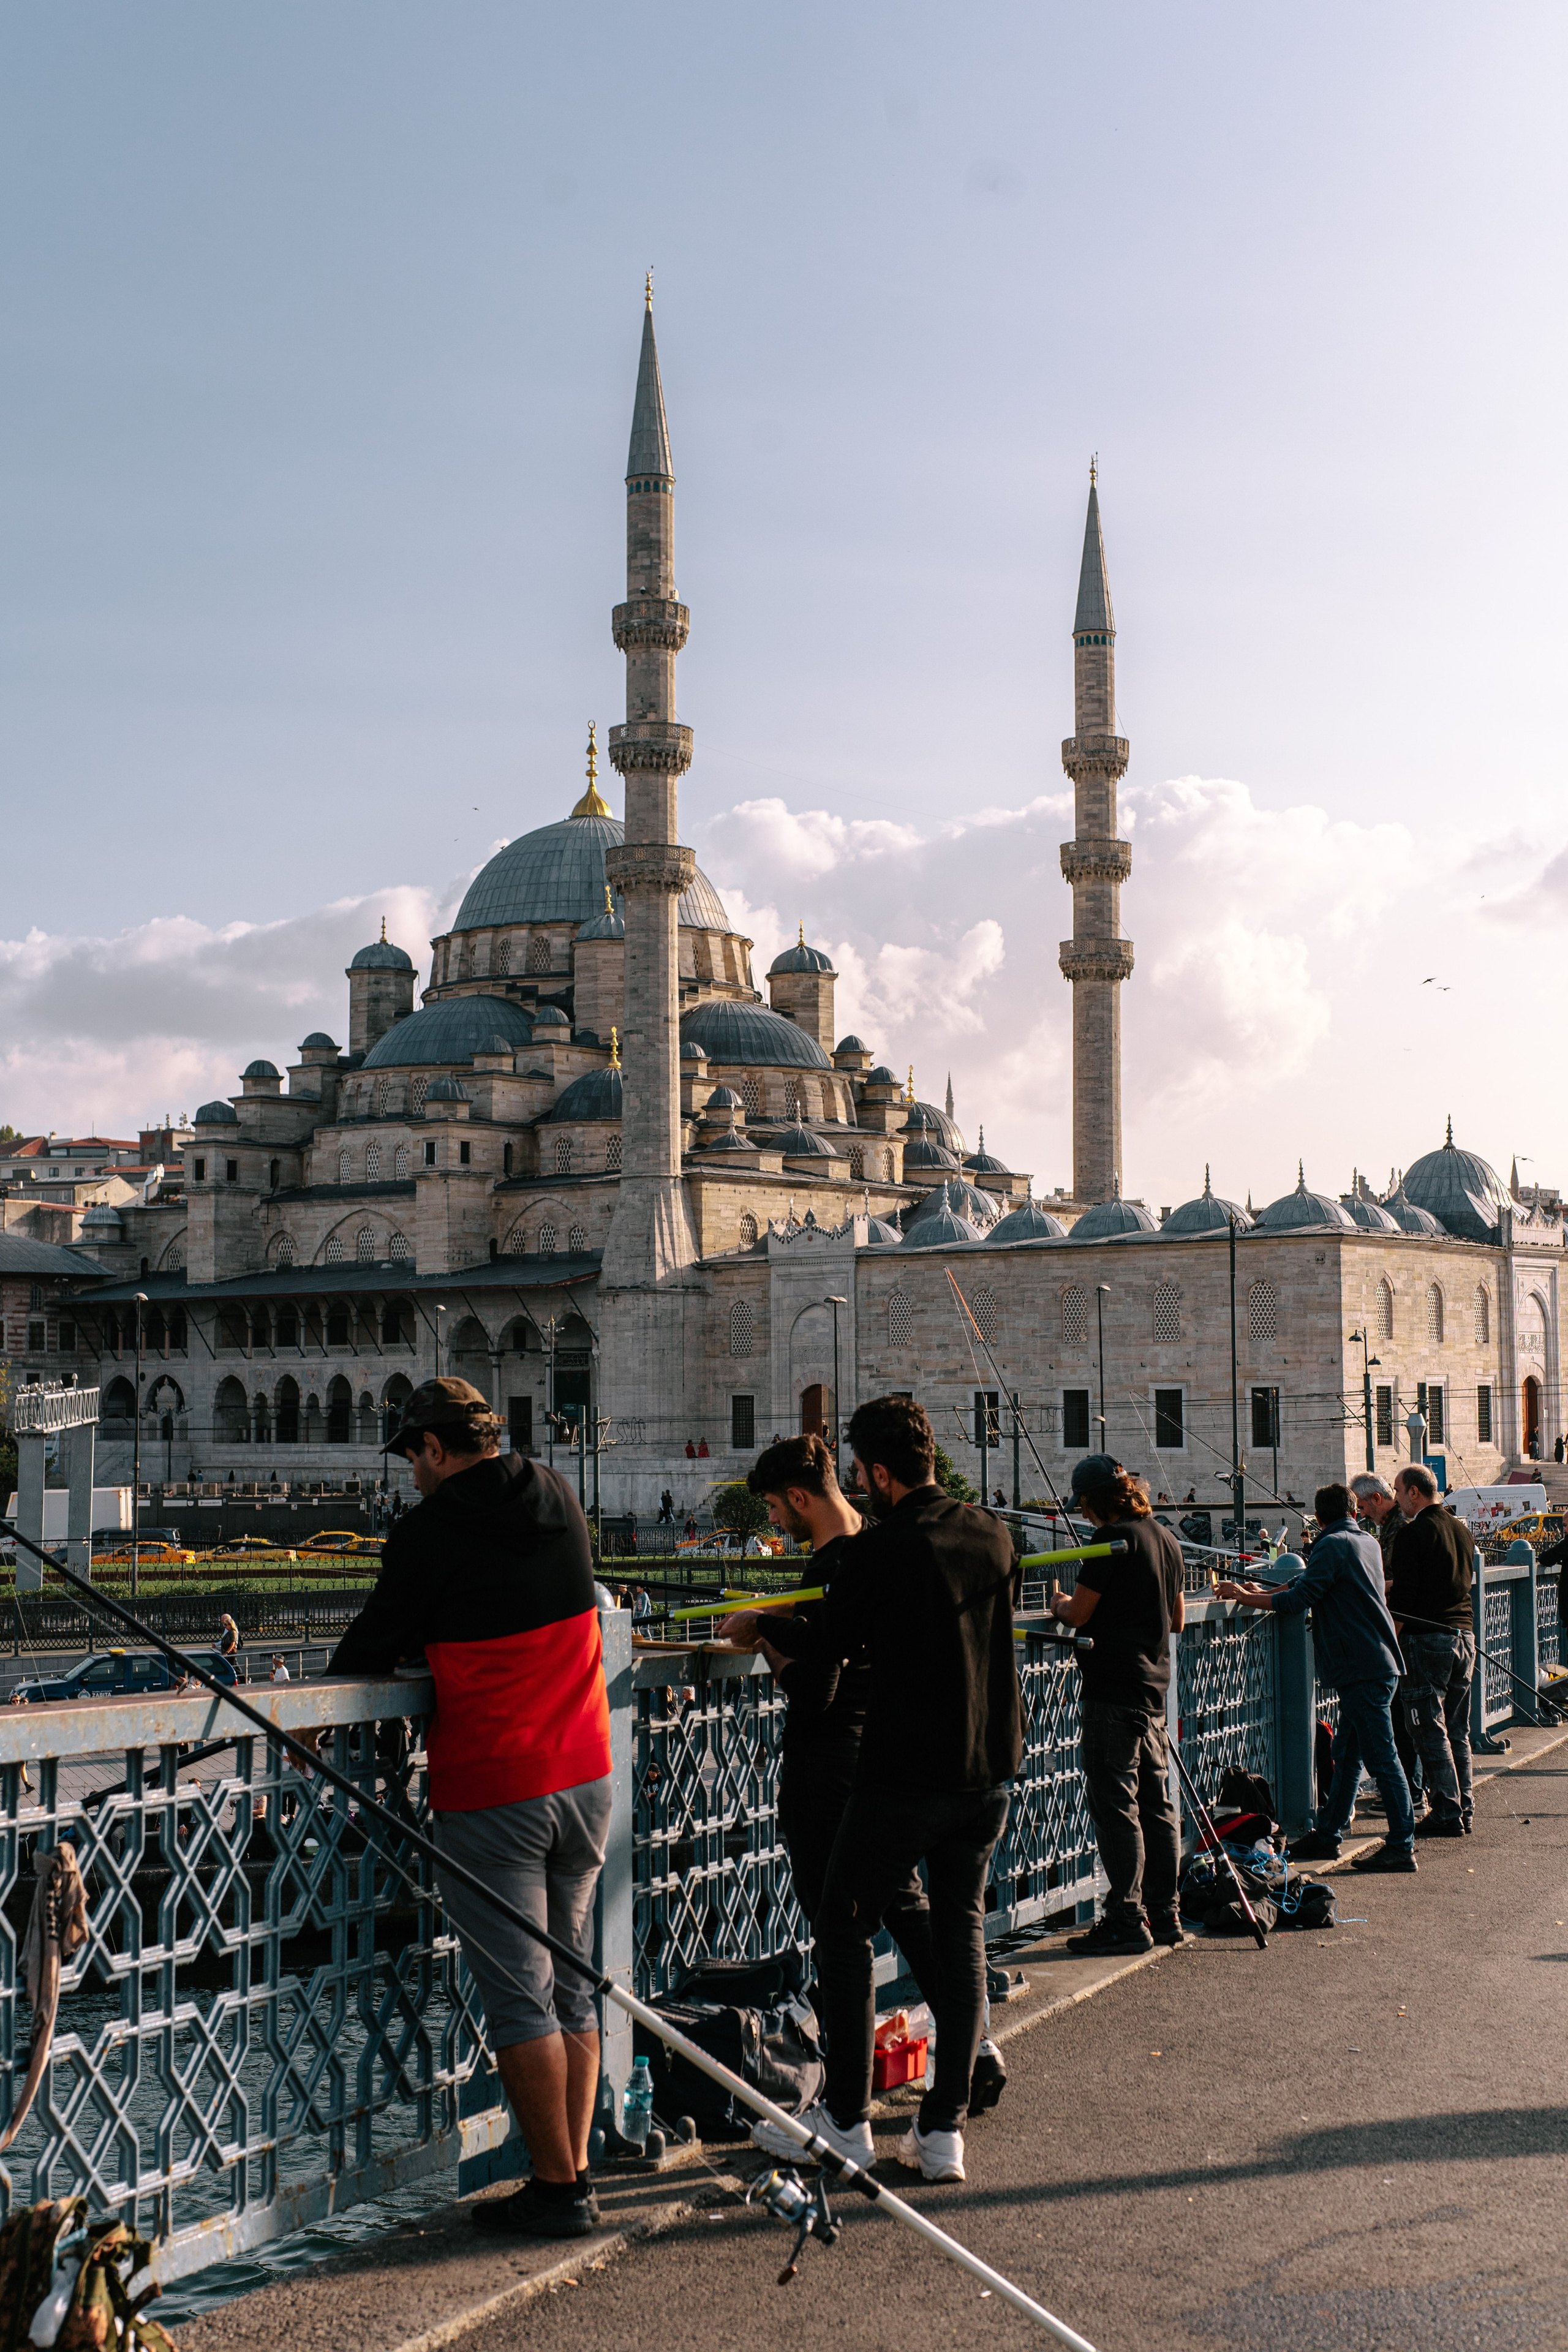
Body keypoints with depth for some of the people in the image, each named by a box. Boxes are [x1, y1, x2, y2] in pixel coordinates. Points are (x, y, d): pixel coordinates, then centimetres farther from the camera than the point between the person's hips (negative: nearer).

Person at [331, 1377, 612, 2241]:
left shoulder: (430, 1531, -12)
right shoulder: (561, 1500, 8)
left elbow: (366, 1653, -3)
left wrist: (343, 1670, 17)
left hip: (488, 1793, -6)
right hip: (584, 1778, 6)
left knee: (519, 1996, 1)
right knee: (572, 1985, 13)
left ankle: (557, 2189, 6)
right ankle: (574, 2177, 18)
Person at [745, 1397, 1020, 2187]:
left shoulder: (882, 1549, -16)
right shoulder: (995, 1537, 3)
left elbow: (826, 1644, -7)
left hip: (903, 1777, -6)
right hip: (988, 1769, 6)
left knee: (843, 1929, 8)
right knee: (962, 1931, 12)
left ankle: (846, 2118, 14)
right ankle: (945, 2129, 13)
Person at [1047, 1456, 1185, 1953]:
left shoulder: (1113, 1539, -14)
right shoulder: (1166, 1538, 12)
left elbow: (1079, 1614, -12)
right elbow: (1178, 1619, 20)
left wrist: (1058, 1604, 8)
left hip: (1113, 1689, -9)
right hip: (1153, 1686, 9)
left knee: (1115, 1805, -4)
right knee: (1156, 1804, 13)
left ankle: (1126, 1921, -3)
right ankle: (1164, 1915, 19)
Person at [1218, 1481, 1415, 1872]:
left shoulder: (1333, 1545, -12)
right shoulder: (1367, 1541, 16)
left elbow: (1298, 1600, -16)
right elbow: (1315, 1580, 22)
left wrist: (1245, 1597, -7)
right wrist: (1265, 1591, 17)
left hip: (1364, 1670, -10)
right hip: (1379, 1663, 10)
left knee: (1382, 1759, -6)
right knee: (1346, 1755, 14)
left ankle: (1401, 1847, -3)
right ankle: (1327, 1835, 20)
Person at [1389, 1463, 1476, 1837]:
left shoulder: (1412, 1533, -12)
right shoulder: (1461, 1530, 12)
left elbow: (1403, 1595, -16)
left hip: (1427, 1637, -8)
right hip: (1464, 1633, 8)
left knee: (1432, 1730, -3)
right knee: (1458, 1731, 14)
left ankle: (1447, 1814, -3)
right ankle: (1464, 1809, 16)